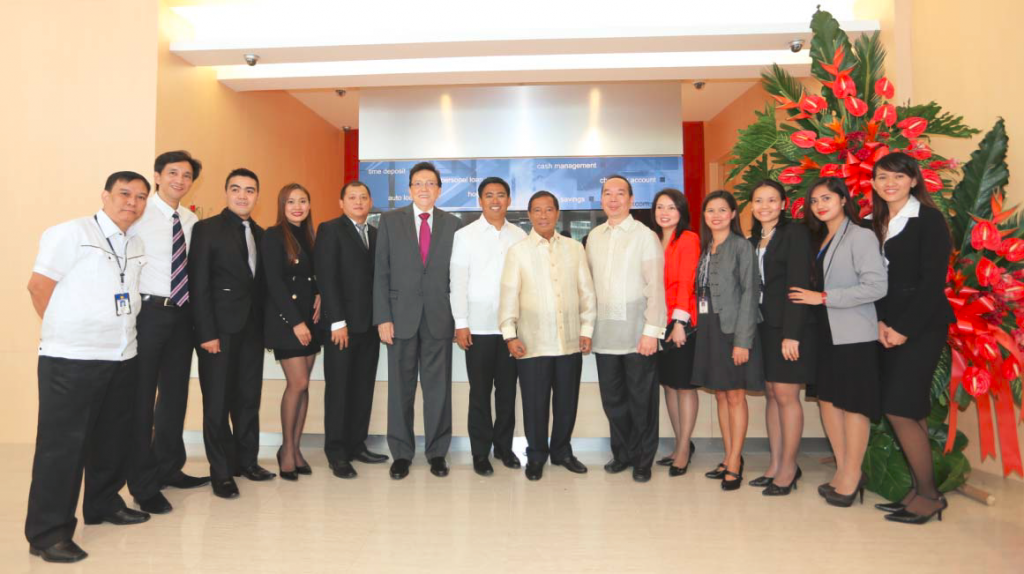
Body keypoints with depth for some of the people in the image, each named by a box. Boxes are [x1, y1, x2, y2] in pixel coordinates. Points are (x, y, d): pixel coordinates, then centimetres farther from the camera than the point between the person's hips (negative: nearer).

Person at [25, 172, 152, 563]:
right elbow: (39, 285, -7)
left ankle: (103, 505, 32)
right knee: (61, 444, -1)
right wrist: (66, 332, 0)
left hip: (123, 357, 7)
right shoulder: (71, 233, -7)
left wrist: (119, 334, 12)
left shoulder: (136, 245, 12)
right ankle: (48, 533, 8)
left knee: (112, 439, 15)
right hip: (71, 359, -6)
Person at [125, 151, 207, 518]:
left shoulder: (191, 221, 10)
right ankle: (143, 484, 15)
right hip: (149, 312, -6)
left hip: (182, 313, 6)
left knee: (175, 393, 16)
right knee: (141, 397, 2)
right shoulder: (139, 214, -7)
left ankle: (169, 468, 32)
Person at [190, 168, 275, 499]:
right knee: (218, 402, 4)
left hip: (252, 329, 5)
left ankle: (246, 460, 25)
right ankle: (221, 471, 16)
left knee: (249, 398, 12)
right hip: (220, 329, -5)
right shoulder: (207, 229, -4)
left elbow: (260, 283, 11)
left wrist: (265, 325, 3)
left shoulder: (260, 234, 13)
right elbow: (198, 285, -10)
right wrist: (206, 333, -15)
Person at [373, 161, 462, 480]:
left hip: (440, 318, 0)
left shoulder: (453, 224, 7)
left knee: (438, 388, 6)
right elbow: (381, 273, 2)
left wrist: (459, 317, 1)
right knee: (400, 388, 7)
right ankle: (401, 453, 20)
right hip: (401, 316, 0)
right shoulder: (390, 220, 5)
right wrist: (383, 317, -5)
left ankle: (437, 452, 20)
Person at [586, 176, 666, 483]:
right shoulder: (594, 237, 10)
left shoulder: (645, 236, -4)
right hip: (604, 334, 4)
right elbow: (590, 283, 13)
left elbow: (656, 287, -8)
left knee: (642, 400, 6)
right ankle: (622, 453, 29)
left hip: (637, 334, -4)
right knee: (612, 399, 12)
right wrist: (587, 325, 9)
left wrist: (652, 330, -13)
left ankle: (643, 460, 22)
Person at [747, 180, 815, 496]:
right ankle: (775, 464, 18)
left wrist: (791, 333, -18)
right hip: (763, 327, 6)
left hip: (789, 327, -6)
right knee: (771, 394, 10)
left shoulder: (795, 233, -6)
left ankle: (788, 467, 9)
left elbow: (798, 285, -13)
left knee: (786, 395, -3)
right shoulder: (753, 241, 14)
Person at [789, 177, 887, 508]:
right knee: (827, 398, 10)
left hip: (854, 335, -7)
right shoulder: (820, 240, 13)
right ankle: (843, 471, 22)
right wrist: (814, 298, -1)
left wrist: (823, 297, -17)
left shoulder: (860, 236, -9)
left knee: (852, 404, 1)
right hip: (826, 333, 7)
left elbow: (876, 286, -18)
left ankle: (851, 475, 14)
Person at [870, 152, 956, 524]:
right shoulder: (877, 224, 13)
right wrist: (880, 322, -4)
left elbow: (933, 280, -12)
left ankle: (929, 494, 6)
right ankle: (920, 491, 17)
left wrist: (905, 328, -14)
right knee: (910, 411, 9)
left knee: (900, 408, -9)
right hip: (891, 328, 6)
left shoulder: (929, 219, -5)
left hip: (922, 326, -6)